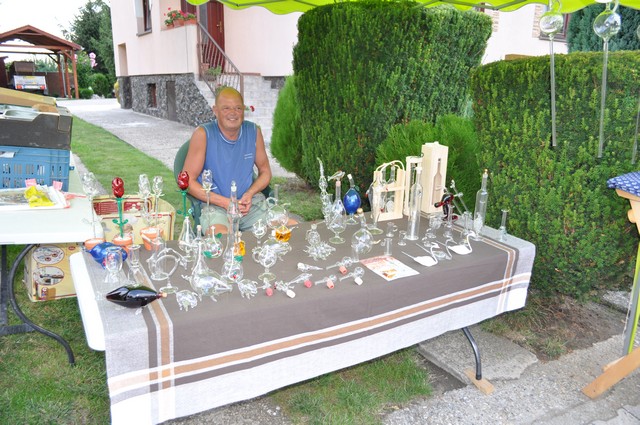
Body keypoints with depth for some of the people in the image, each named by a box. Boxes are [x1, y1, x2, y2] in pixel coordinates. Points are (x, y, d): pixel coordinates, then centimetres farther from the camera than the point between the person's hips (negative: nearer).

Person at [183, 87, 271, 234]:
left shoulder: (254, 132, 4)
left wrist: (250, 194, -6)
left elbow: (265, 172, 15)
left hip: (250, 201, 5)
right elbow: (188, 181, -7)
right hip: (214, 204, -4)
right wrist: (225, 202, -16)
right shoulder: (203, 134, -8)